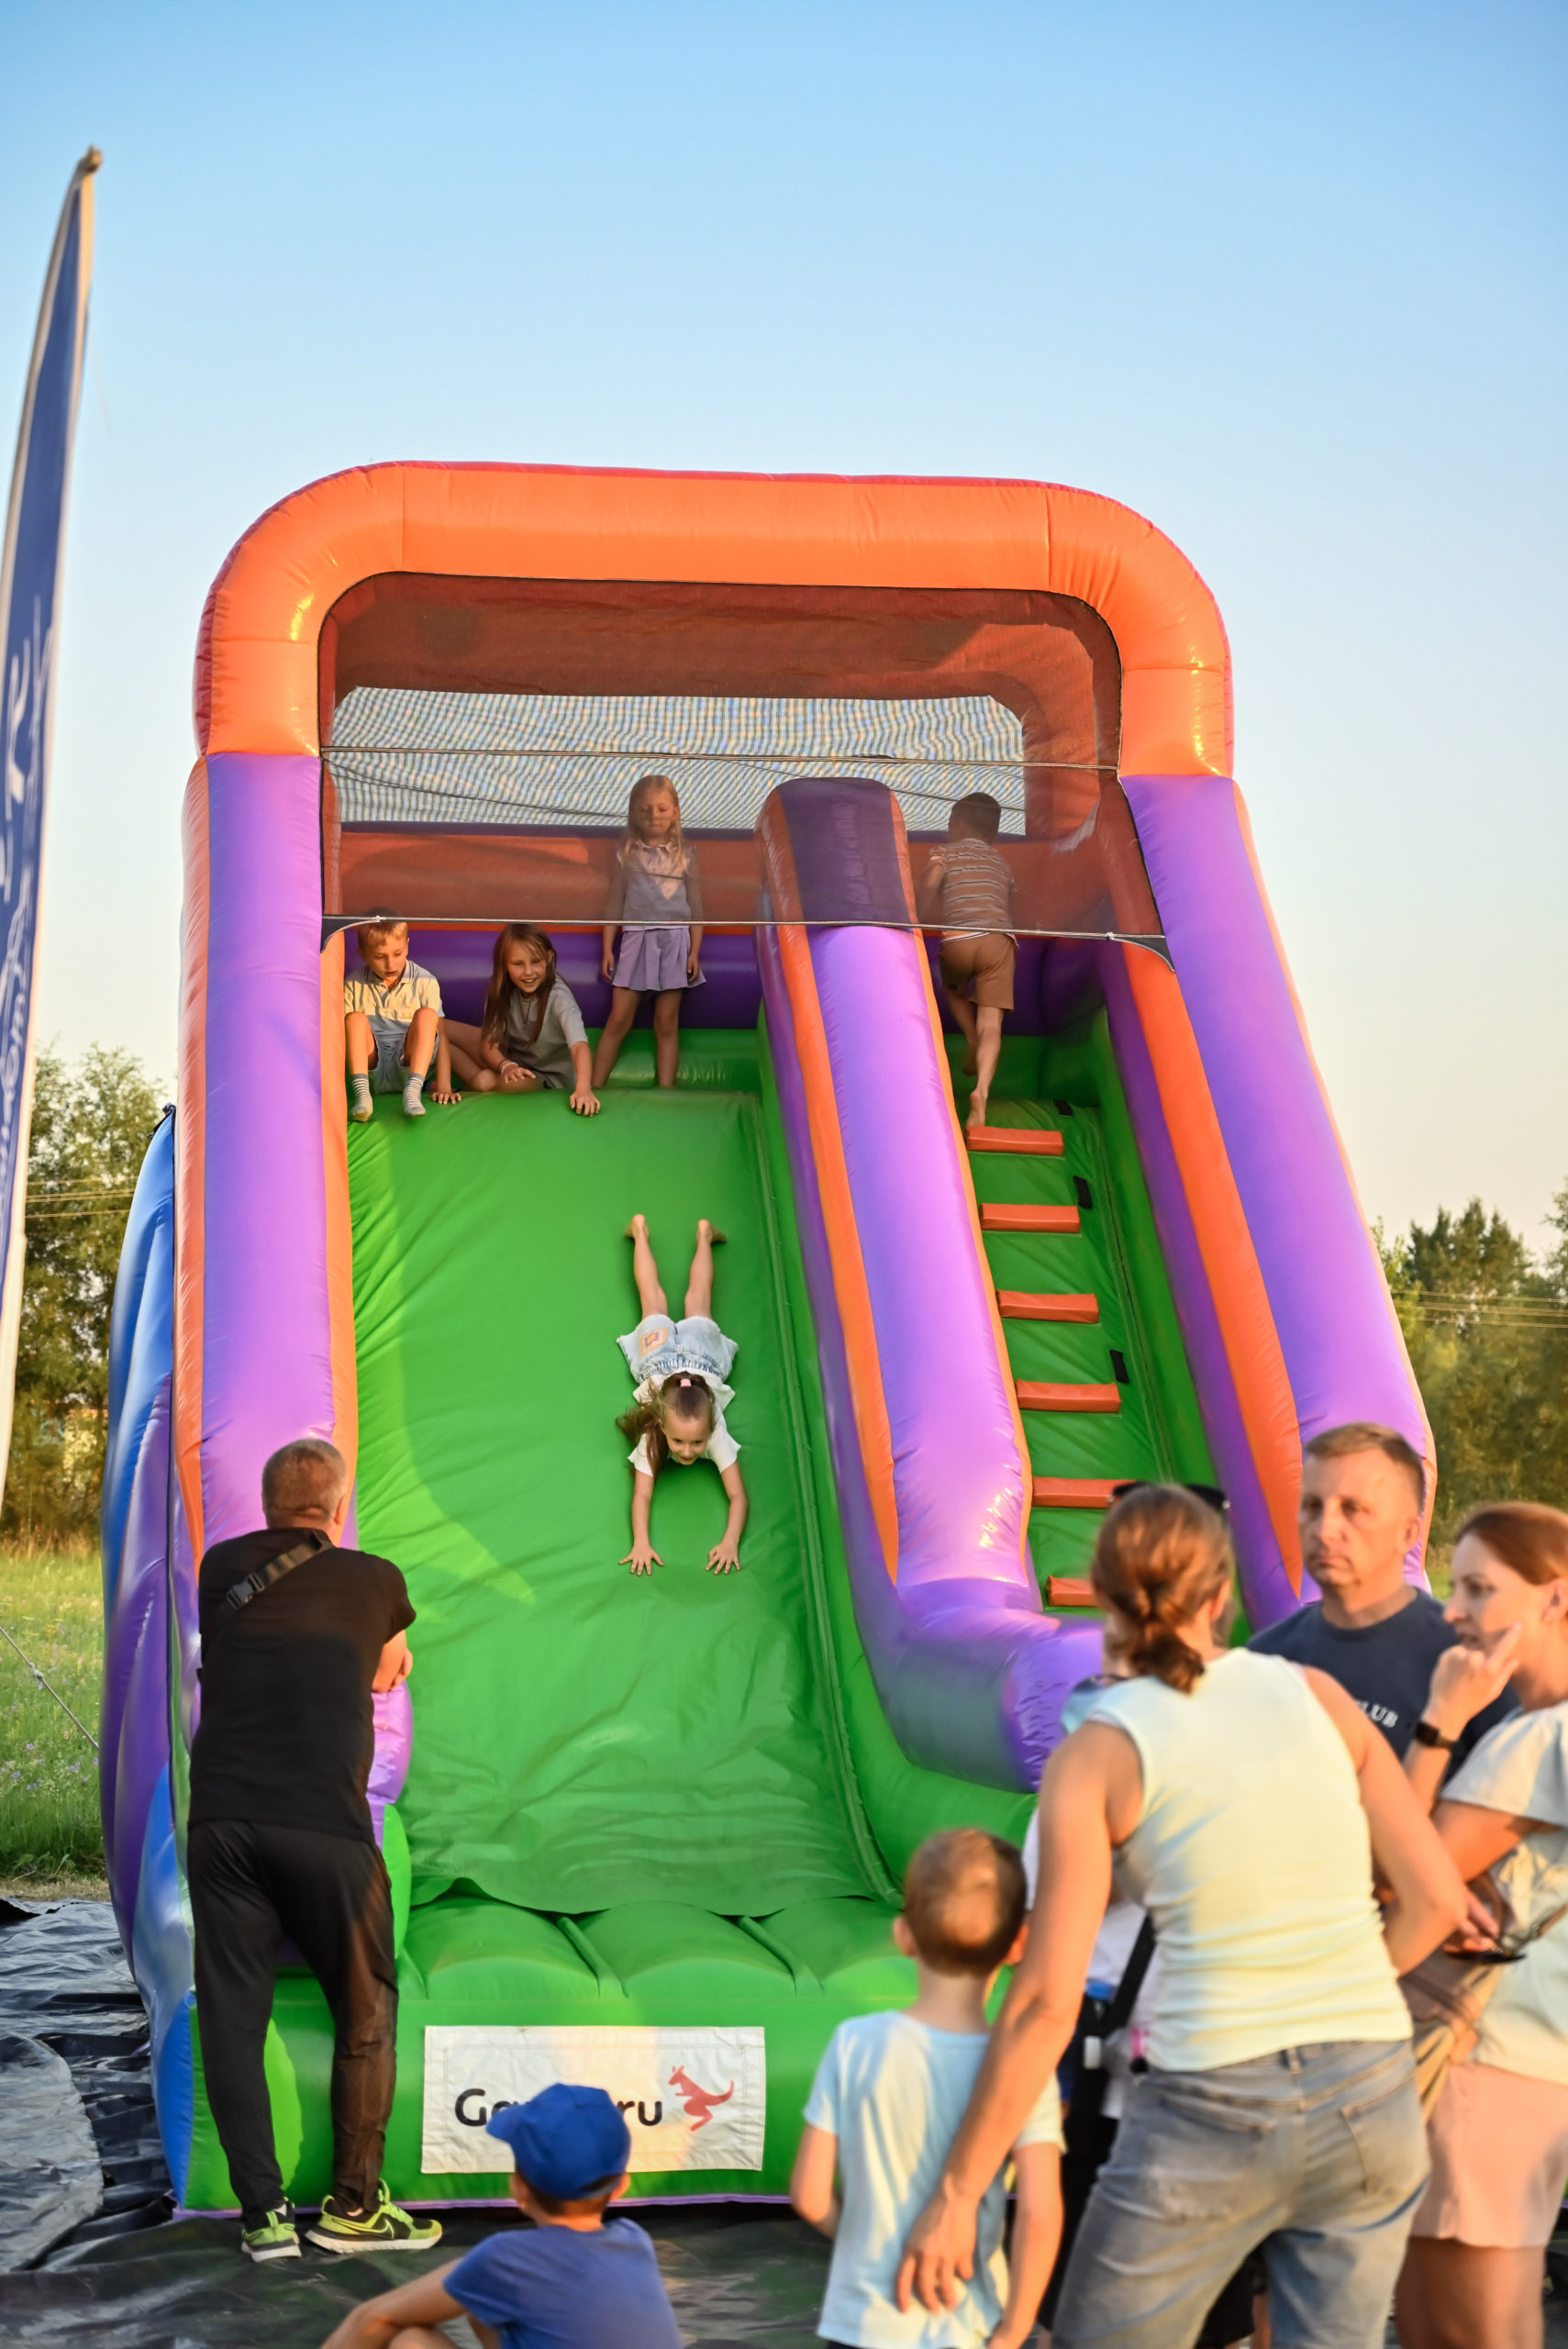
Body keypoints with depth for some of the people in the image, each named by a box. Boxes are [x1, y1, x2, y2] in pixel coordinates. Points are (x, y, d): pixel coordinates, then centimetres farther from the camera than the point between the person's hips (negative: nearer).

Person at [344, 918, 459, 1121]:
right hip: (372, 1071, 1)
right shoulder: (353, 985, 3)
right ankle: (362, 1094, -39)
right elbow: (341, 1035, 1)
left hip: (408, 1065, -1)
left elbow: (439, 1034, -4)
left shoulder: (424, 982, 0)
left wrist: (443, 1083, -14)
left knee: (426, 1015, -22)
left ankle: (412, 1091, -39)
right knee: (355, 1018, -22)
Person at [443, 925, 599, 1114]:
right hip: (511, 1060, 5)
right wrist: (506, 1065, -34)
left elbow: (579, 1044, -41)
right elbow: (489, 1043, -10)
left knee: (486, 1081, -35)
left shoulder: (558, 997, -27)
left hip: (547, 1077, -5)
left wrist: (583, 1088, -60)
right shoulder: (503, 992, -11)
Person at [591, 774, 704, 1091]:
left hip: (674, 940, 0)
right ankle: (594, 1086, 4)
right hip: (636, 939, 0)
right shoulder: (627, 852, 5)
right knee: (618, 1019, -2)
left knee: (666, 1023, 3)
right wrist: (607, 948, 4)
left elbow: (696, 907, 6)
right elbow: (615, 904, 8)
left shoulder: (685, 853, 4)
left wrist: (695, 951, 0)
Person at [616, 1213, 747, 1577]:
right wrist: (641, 1543, -58)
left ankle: (704, 1235, 51)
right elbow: (642, 1496, -43)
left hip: (701, 1352, 0)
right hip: (660, 1355, 0)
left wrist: (731, 1542, -58)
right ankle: (640, 1231, 50)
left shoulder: (716, 1434, -43)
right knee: (655, 1306, 27)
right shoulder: (651, 1435, -42)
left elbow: (738, 1496, -43)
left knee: (698, 1305, 28)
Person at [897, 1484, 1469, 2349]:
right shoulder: (1316, 1693, 3)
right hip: (1371, 2096, 4)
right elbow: (1436, 1897, 6)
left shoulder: (1096, 1752, -5)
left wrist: (955, 2194, -1)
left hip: (1212, 2112, -3)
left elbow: (1047, 2004, -8)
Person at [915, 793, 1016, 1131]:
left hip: (958, 939, -2)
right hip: (1000, 940, 2)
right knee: (991, 1024, -5)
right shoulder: (1002, 862, 25)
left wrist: (922, 922, 4)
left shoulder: (946, 852, 13)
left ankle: (972, 1041, 14)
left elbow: (930, 882, -7)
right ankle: (982, 1089, -26)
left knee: (952, 986, 34)